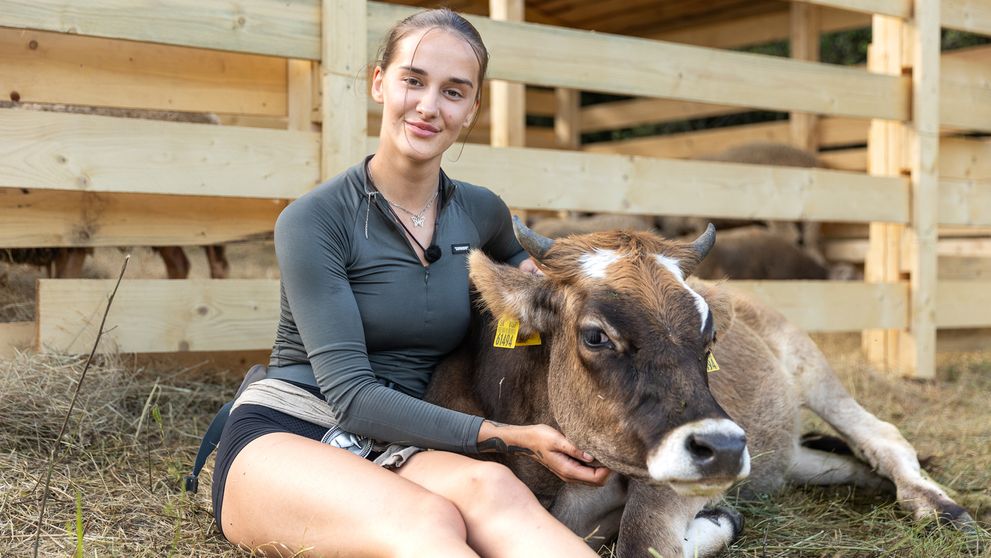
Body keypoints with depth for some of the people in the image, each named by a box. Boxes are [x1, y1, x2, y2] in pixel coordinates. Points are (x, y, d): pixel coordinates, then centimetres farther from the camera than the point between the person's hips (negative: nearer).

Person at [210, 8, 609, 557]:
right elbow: (351, 395, -15)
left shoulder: (481, 212, 9)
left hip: (392, 450, 4)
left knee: (489, 489, -36)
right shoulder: (313, 220, -9)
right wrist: (511, 437, -21)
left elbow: (510, 254, 36)